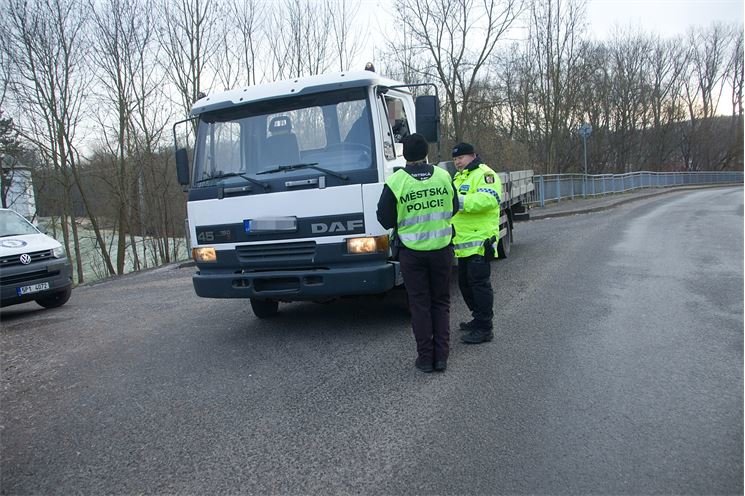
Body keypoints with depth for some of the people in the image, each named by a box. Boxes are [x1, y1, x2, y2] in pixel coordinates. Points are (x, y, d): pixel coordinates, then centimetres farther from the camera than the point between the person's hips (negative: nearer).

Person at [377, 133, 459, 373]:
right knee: (441, 302, 13)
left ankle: (425, 358, 11)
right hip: (441, 248, 2)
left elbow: (385, 220, -6)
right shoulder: (443, 176, -2)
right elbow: (454, 209, 8)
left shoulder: (395, 182, -11)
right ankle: (441, 356, 12)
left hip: (412, 252, -2)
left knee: (419, 304, 8)